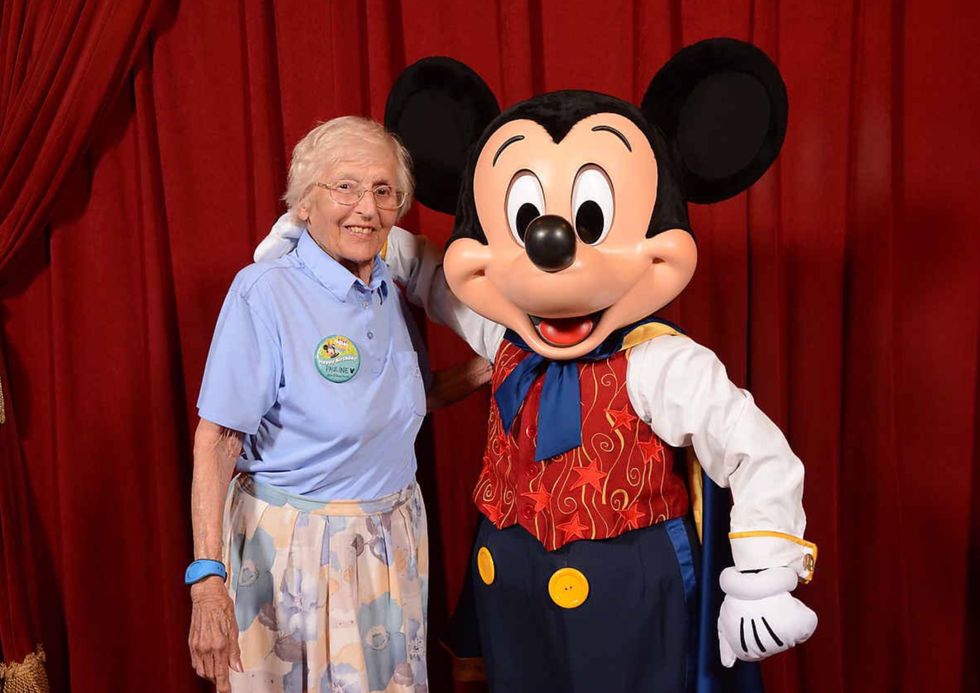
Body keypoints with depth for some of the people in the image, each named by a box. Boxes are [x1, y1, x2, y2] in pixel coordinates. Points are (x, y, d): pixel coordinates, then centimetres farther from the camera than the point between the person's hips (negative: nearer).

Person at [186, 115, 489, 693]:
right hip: (292, 544, -6)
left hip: (394, 540, 6)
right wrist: (207, 577, -23)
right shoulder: (264, 292, -18)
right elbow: (217, 439, -18)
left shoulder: (393, 293, 2)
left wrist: (488, 368, 3)